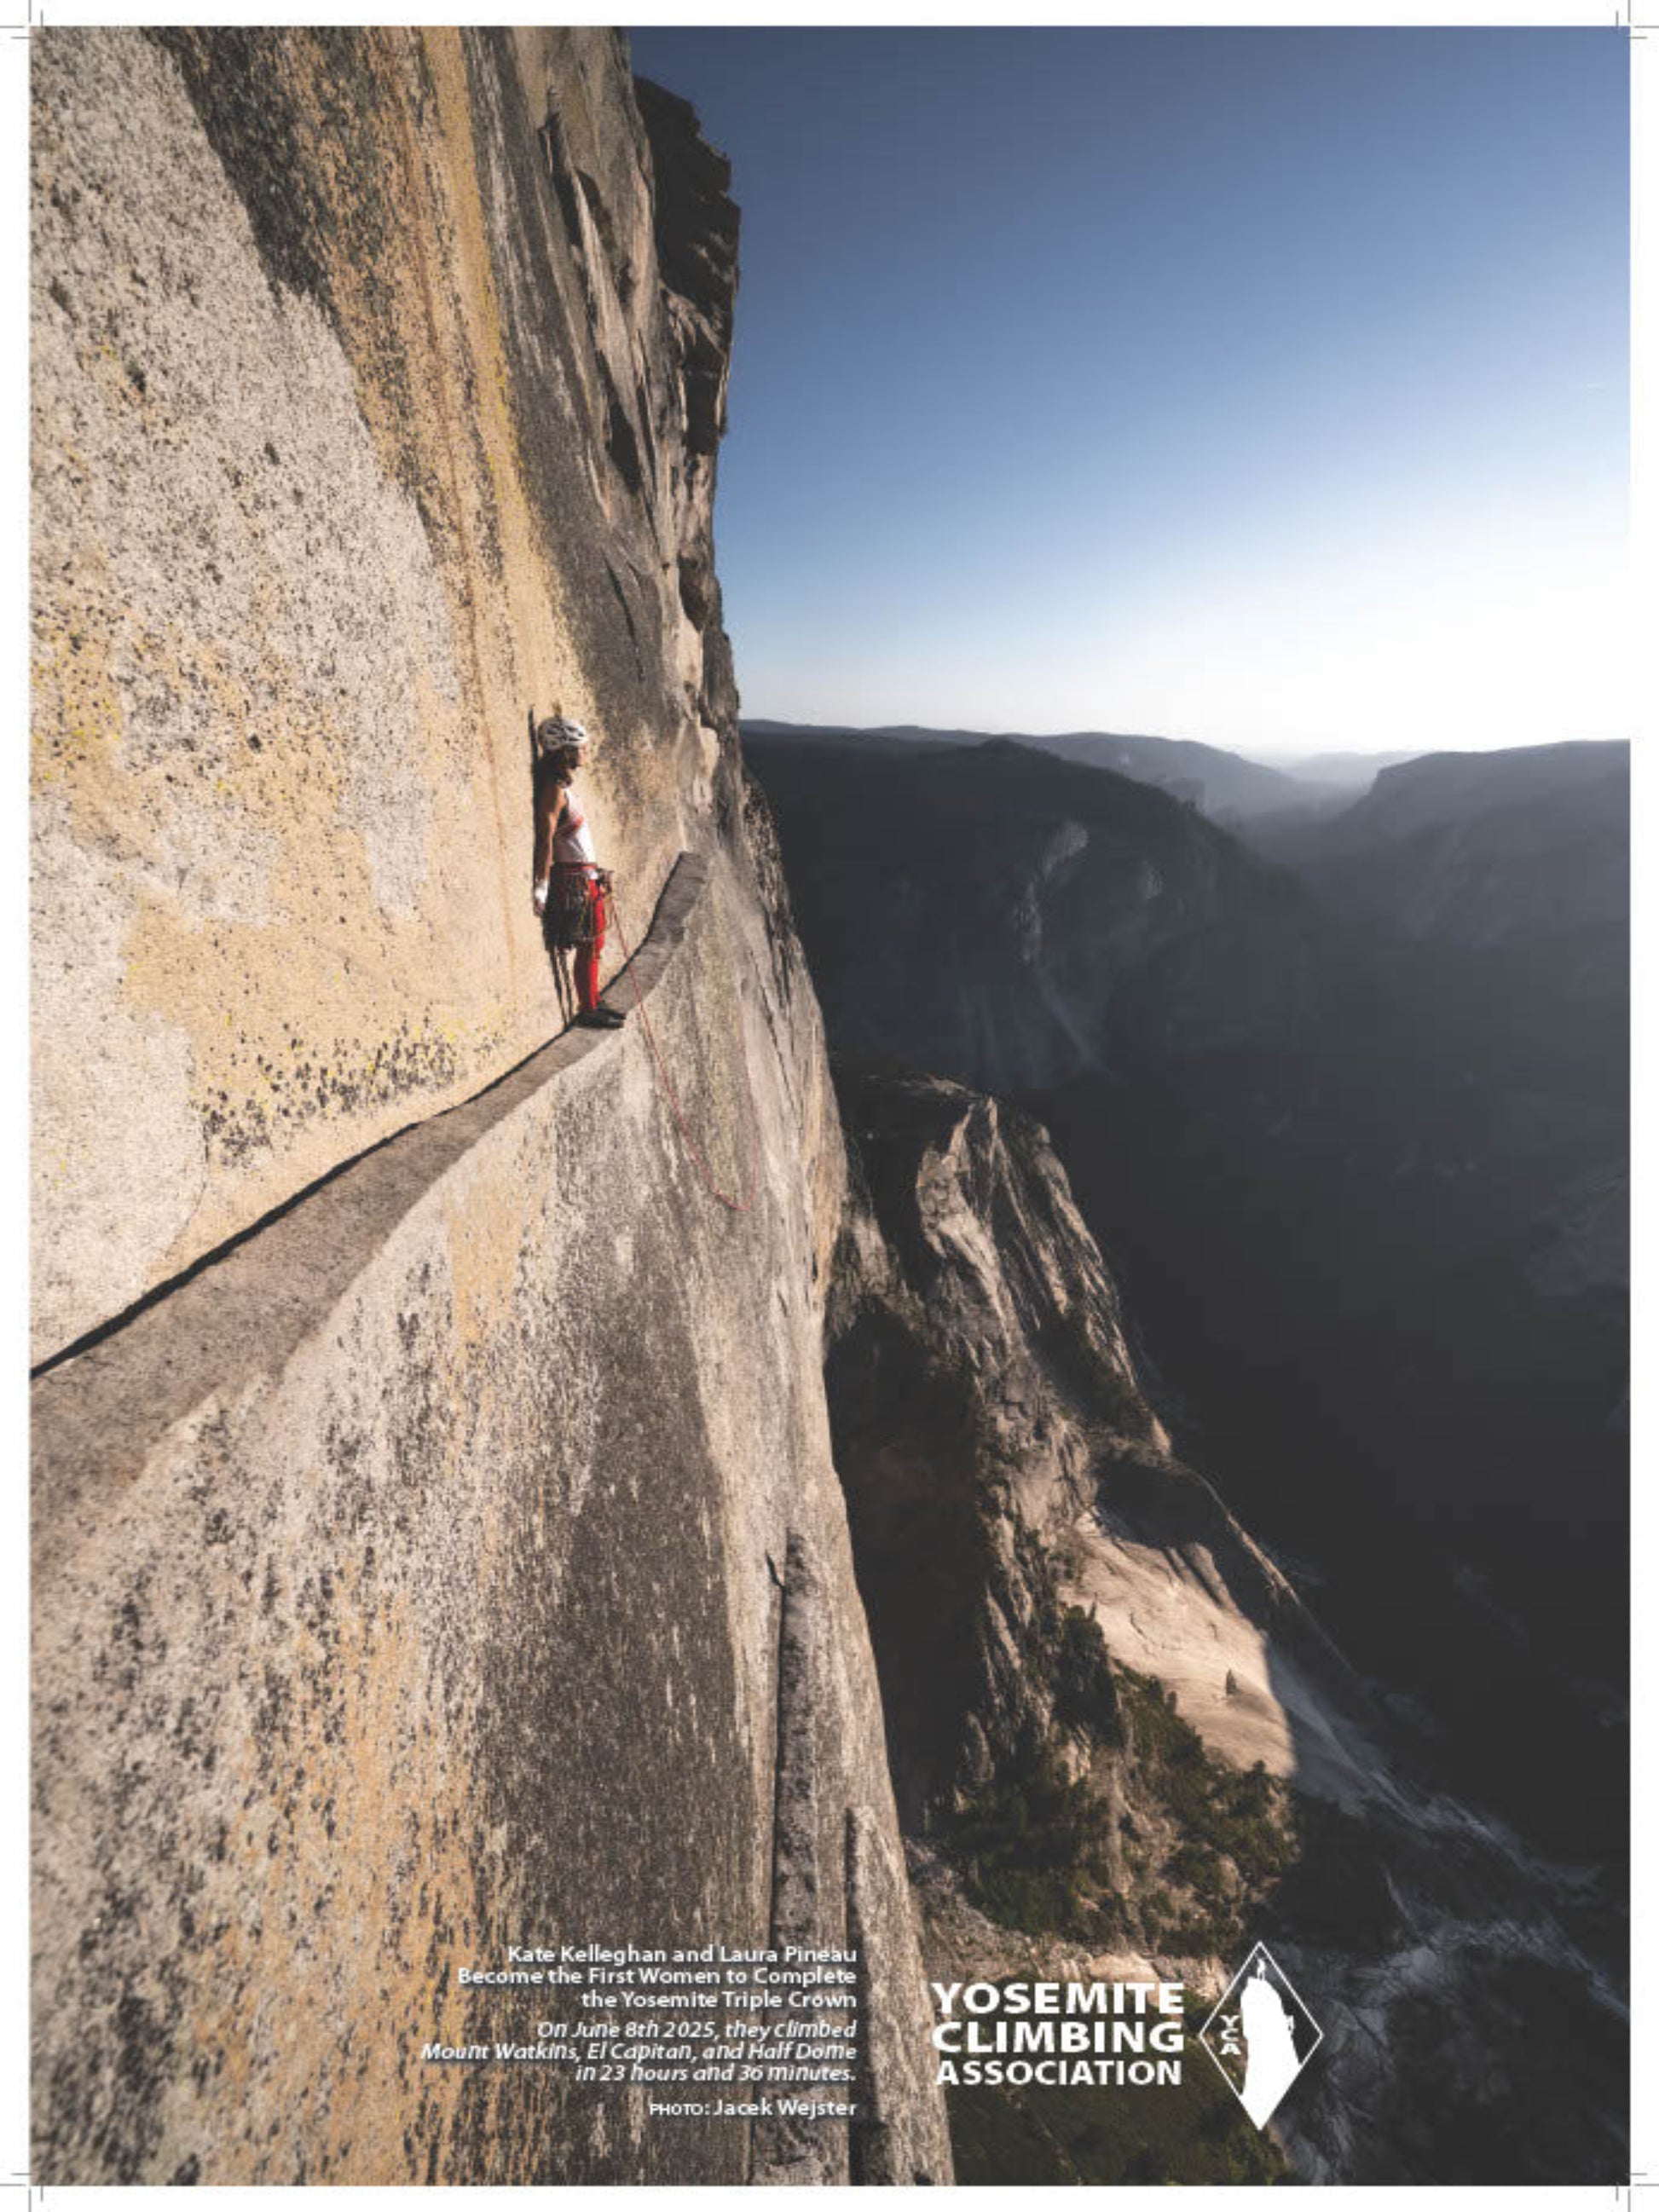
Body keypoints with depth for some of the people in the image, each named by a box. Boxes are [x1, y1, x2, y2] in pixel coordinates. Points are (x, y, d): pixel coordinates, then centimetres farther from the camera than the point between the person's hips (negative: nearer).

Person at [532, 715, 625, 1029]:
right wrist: (542, 883, -28)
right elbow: (545, 837, -23)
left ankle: (592, 1004, 25)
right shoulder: (554, 790, -15)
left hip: (587, 877, 10)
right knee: (588, 946, -4)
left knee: (593, 945, 15)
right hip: (574, 879, -10)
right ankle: (587, 1011, 4)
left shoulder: (563, 786, 13)